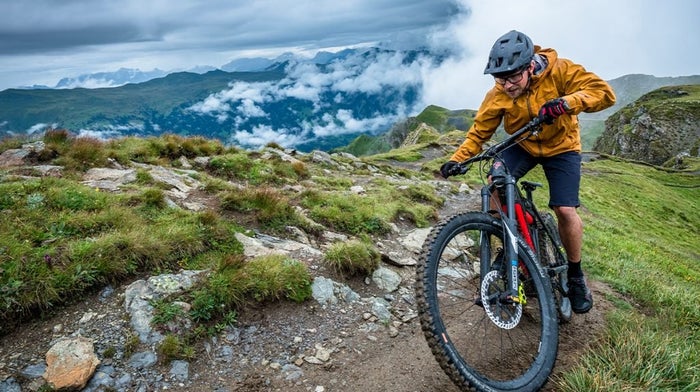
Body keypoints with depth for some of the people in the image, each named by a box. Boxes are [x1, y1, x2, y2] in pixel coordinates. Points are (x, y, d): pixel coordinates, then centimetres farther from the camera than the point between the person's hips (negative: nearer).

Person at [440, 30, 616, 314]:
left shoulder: (559, 70, -25)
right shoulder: (498, 94, -20)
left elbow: (604, 93, -28)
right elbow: (479, 131, -15)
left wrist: (567, 102, -47)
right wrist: (457, 159, -30)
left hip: (561, 147, -2)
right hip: (521, 146, 2)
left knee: (566, 211, -15)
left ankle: (575, 275, 10)